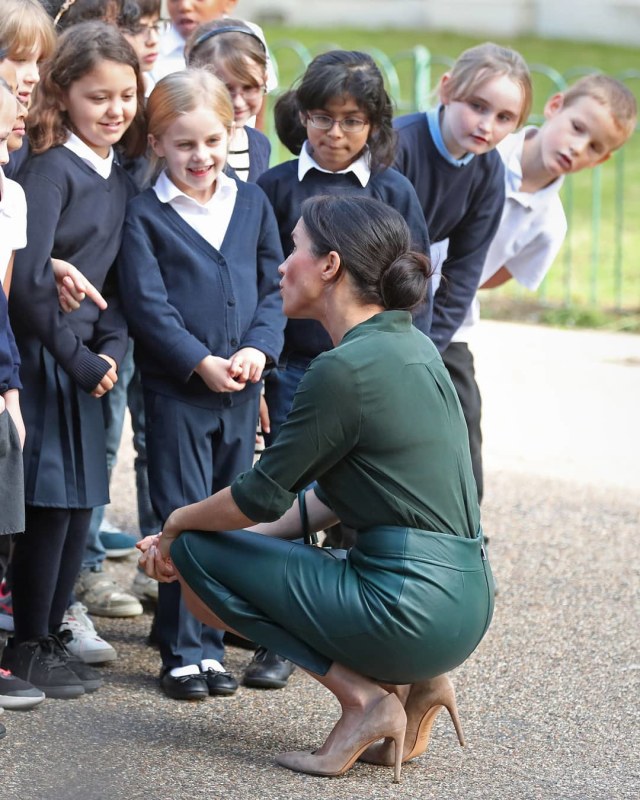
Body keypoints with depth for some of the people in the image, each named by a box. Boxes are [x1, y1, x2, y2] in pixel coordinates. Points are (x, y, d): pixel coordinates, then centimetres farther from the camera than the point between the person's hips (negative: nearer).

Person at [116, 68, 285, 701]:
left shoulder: (252, 204, 9)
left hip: (241, 389, 4)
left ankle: (211, 643, 18)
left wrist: (259, 349, -7)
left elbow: (273, 288, 9)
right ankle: (183, 653, 4)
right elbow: (146, 304, -10)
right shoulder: (145, 216, -5)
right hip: (175, 388, -4)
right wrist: (201, 362, -16)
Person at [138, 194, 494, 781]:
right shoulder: (409, 345, 13)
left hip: (412, 606, -9)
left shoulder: (345, 369, -15)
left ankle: (362, 695, -2)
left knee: (194, 553, 3)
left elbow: (264, 495, -8)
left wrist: (178, 524, 12)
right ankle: (414, 684, 12)